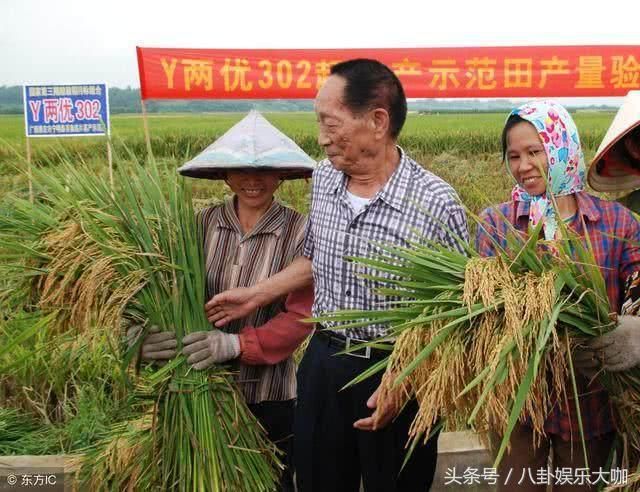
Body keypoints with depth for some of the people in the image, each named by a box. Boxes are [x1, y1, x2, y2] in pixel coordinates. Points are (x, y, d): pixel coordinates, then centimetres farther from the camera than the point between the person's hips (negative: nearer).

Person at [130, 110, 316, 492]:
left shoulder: (299, 232, -14)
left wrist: (236, 343, -28)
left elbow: (300, 316, -15)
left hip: (266, 394, -3)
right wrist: (153, 334, -22)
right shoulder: (204, 223, -4)